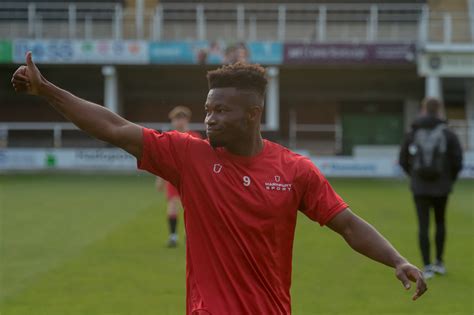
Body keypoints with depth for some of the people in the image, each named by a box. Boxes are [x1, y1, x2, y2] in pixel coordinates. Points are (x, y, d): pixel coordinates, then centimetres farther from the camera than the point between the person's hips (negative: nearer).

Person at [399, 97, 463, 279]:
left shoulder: (412, 134, -1)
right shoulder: (447, 134, -6)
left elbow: (403, 160, 2)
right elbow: (457, 160, -8)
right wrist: (450, 179, 9)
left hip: (419, 187, 0)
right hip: (441, 187, 0)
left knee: (423, 225, 2)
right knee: (440, 222, 18)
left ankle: (427, 267, -3)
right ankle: (439, 263, 22)